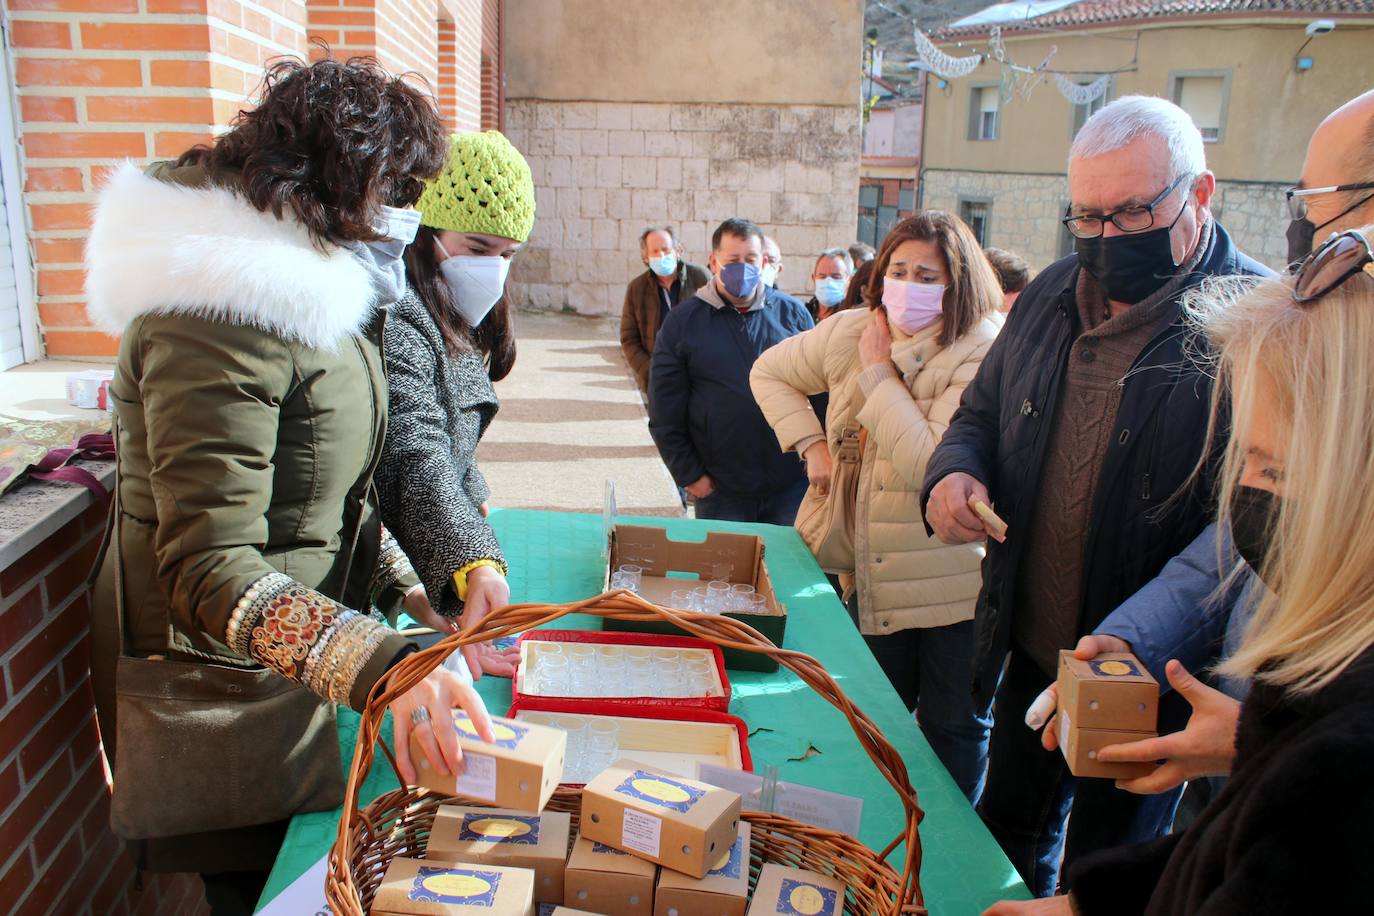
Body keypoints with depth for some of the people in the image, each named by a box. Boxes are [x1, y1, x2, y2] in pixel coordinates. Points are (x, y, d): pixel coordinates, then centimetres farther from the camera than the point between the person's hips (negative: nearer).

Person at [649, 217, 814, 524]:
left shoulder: (792, 312, 3)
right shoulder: (682, 322, -1)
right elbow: (665, 415, -1)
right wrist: (689, 476, -3)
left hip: (791, 485, 1)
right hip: (720, 491, -1)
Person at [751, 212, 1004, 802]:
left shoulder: (983, 356, -17)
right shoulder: (850, 333, 1)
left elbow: (930, 465, -27)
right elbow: (769, 374, 17)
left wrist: (879, 372, -18)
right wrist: (810, 443, 3)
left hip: (954, 587, -5)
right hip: (871, 578, 5)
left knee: (954, 728, 12)